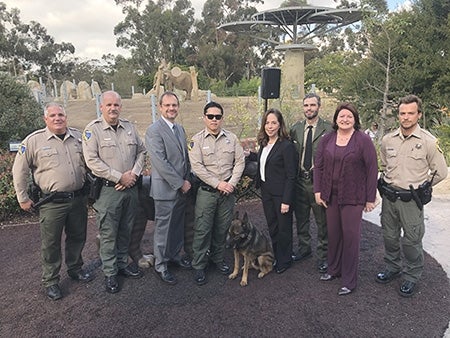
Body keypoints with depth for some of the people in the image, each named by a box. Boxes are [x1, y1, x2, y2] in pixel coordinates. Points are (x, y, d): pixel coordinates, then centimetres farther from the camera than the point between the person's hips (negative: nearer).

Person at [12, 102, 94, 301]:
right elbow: (19, 171, 0)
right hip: (52, 202, -4)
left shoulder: (78, 137, 6)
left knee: (77, 237, 16)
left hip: (78, 198, 4)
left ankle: (75, 269, 38)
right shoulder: (34, 141, -6)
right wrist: (23, 198, 1)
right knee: (51, 243, 6)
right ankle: (50, 281, 23)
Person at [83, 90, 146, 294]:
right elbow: (92, 161, -14)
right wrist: (119, 177, -15)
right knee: (108, 233, 2)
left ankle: (122, 264, 32)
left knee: (126, 230, 16)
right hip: (108, 189, -5)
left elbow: (141, 151, 14)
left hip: (130, 187, 5)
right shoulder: (93, 129, -6)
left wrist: (134, 173, -3)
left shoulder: (129, 127, 9)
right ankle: (110, 273, 16)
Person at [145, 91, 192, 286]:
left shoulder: (180, 129, 12)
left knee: (178, 225, 18)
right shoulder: (154, 130, -14)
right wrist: (180, 183, -16)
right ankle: (161, 265, 19)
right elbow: (160, 162, -20)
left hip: (182, 188, 8)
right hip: (165, 189, -7)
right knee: (163, 228, 4)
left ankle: (174, 255, 35)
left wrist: (187, 180, 7)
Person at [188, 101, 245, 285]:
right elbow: (197, 166, -12)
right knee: (202, 229, 1)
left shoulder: (232, 138, 5)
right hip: (207, 191, -3)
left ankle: (218, 259, 31)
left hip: (228, 191, 3)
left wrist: (231, 183, -9)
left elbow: (240, 162, 4)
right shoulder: (197, 139, -4)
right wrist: (218, 183, -16)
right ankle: (199, 266, 14)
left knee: (222, 228, 13)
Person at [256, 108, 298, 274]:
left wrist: (286, 201, -19)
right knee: (272, 227, 16)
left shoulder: (287, 146, -16)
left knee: (283, 228, 9)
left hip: (281, 194, -7)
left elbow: (291, 176, -17)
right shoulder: (264, 144, 6)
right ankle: (274, 256, 33)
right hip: (266, 192, 7)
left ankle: (284, 261, 27)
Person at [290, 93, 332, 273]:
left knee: (322, 222, 8)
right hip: (300, 181, 4)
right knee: (301, 219, 19)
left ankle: (322, 256, 24)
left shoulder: (329, 129, -8)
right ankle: (304, 249, 38)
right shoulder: (295, 128, 7)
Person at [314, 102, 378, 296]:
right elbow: (318, 165, 7)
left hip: (353, 197, -4)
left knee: (351, 236, 3)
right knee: (333, 233, 13)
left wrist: (370, 198, -7)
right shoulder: (327, 140, 5)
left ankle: (349, 280, 16)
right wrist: (318, 191, 2)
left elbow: (372, 169, -7)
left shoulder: (363, 140, -7)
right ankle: (334, 269, 32)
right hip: (330, 195, 4)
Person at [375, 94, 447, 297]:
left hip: (411, 201, -4)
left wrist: (420, 187, 2)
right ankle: (392, 267, 37)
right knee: (389, 236, 17)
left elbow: (440, 172, -2)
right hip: (389, 197, 4)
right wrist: (389, 183, 13)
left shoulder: (429, 142, -10)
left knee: (412, 241, 5)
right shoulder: (388, 140, 2)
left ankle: (412, 276, 25)